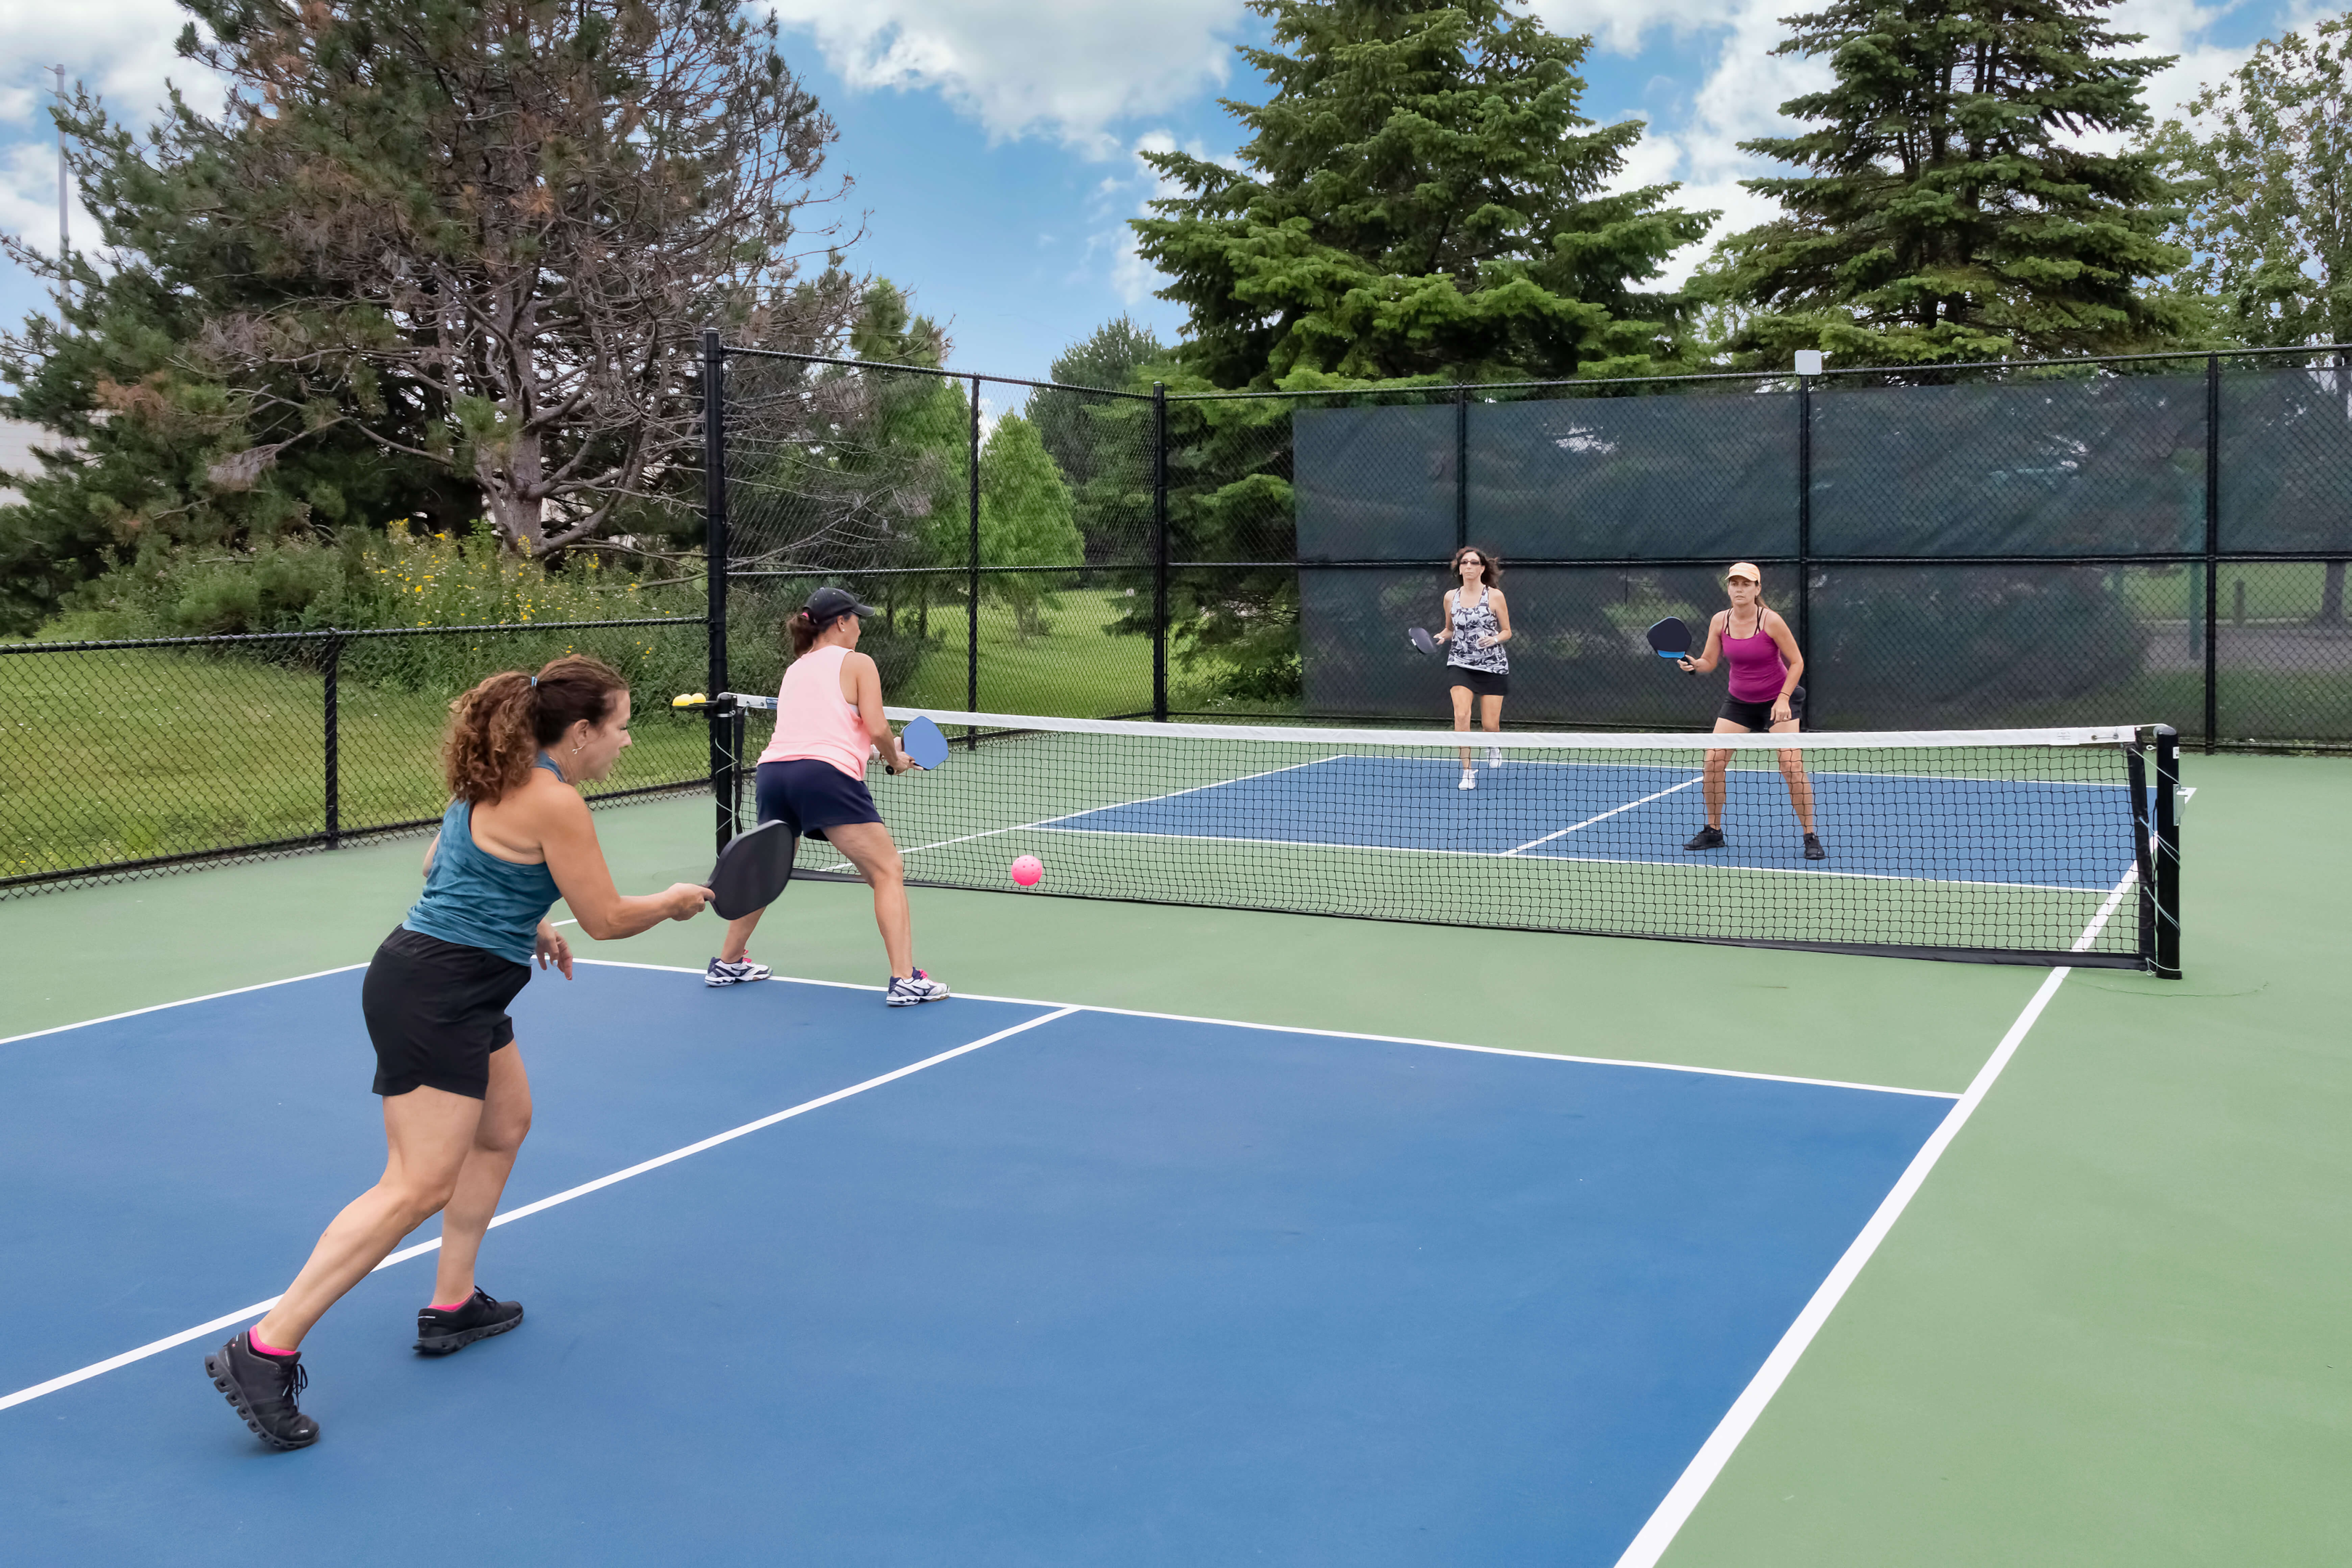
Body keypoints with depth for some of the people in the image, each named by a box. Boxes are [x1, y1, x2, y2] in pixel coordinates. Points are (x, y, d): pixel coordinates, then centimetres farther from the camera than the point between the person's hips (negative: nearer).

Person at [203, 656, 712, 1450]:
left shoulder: (495, 782, 11)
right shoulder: (555, 803, -17)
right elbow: (608, 919, -11)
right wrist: (673, 903, 8)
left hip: (458, 993, 11)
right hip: (433, 998, -11)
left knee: (505, 1124, 23)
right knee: (418, 1187, -12)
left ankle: (452, 1304, 30)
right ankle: (266, 1352, -13)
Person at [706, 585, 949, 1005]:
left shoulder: (793, 669, 26)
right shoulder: (857, 663, 7)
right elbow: (877, 728, -4)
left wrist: (875, 749, 37)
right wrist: (894, 759, 15)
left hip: (773, 771, 7)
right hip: (827, 775, -7)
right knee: (888, 873, -2)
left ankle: (727, 963, 39)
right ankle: (905, 981, -11)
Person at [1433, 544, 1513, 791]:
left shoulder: (1495, 595, -4)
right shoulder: (1451, 596, 4)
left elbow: (1507, 632, 3)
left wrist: (1494, 638, -18)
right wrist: (1442, 637, -4)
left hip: (1492, 664, -1)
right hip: (1460, 664, 1)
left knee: (1490, 724, 1)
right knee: (1461, 715, -19)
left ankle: (1493, 745, 39)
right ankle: (1467, 771, -8)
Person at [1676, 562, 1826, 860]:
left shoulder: (1770, 620, -19)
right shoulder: (1719, 621, -6)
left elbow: (1796, 662, -12)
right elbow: (1709, 662, -1)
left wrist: (1783, 699, -19)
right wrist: (1693, 664, -23)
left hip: (1779, 698, -4)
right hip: (1738, 701, 4)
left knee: (1792, 765, -16)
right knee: (1713, 760, -6)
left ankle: (1811, 838, -4)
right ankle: (1713, 831, 12)